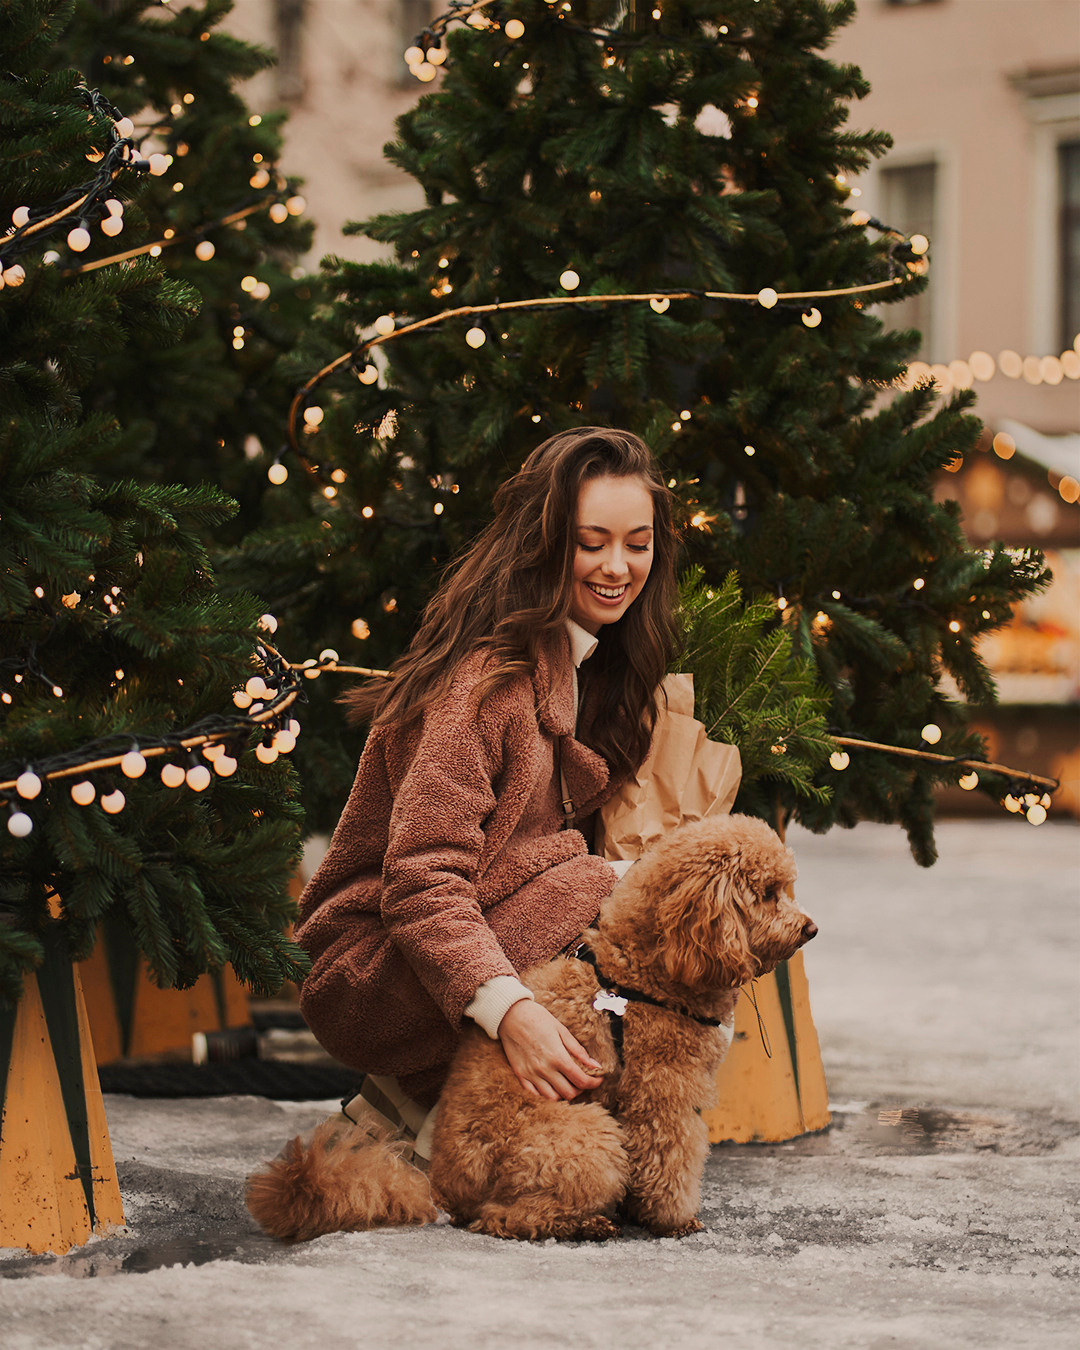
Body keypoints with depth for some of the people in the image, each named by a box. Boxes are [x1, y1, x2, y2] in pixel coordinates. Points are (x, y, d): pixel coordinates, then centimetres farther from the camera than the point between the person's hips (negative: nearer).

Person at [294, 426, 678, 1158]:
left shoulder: (592, 671, 10)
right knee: (602, 891, -26)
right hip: (373, 980, -9)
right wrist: (510, 1009, -39)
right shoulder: (488, 678, -20)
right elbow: (422, 880, -27)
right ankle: (429, 1102, -10)